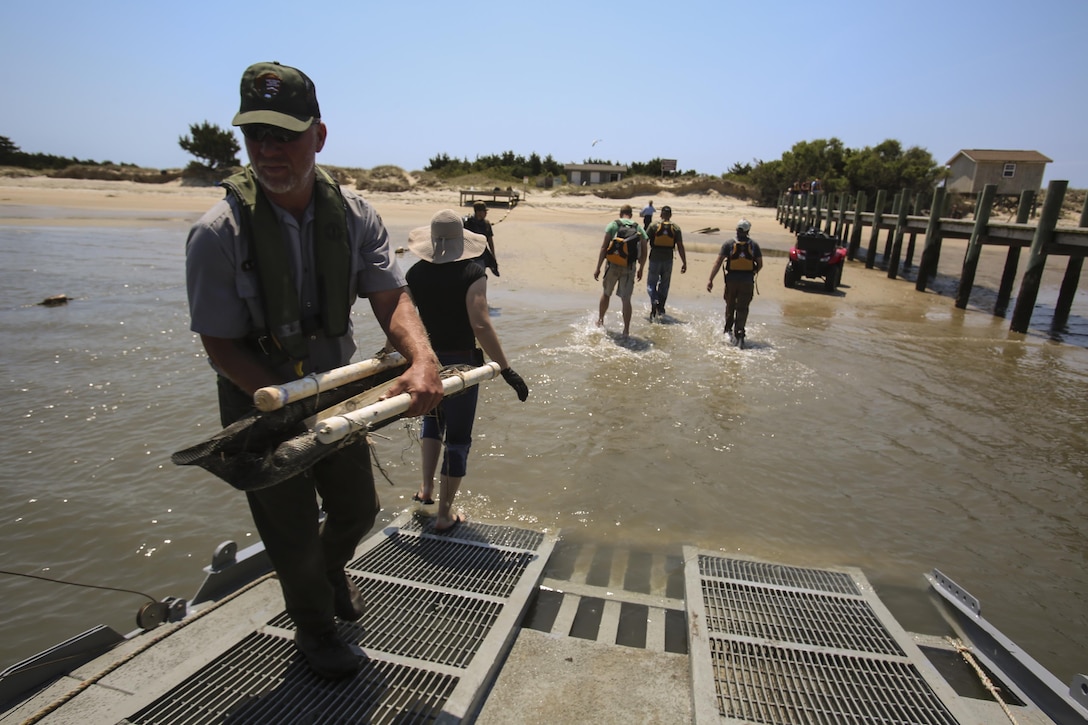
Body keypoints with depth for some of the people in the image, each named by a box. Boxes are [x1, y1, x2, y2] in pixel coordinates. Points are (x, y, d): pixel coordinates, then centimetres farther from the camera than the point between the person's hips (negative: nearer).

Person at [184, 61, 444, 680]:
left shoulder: (355, 216, -11)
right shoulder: (218, 235, -22)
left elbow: (391, 296, -17)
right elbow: (222, 348, -18)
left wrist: (423, 360, -37)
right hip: (262, 401, -3)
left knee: (358, 507, 19)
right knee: (294, 536, 10)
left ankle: (333, 570, 57)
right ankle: (314, 628, 42)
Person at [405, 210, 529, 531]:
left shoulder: (415, 274, -1)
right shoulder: (472, 273, -15)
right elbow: (481, 326, -23)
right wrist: (507, 370, -20)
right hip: (460, 364, -4)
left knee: (432, 419, 31)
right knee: (457, 438, 8)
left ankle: (426, 487, 30)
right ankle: (445, 514, 17)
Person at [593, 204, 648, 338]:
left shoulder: (613, 225, -1)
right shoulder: (639, 229, 7)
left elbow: (604, 248, -7)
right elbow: (644, 253, 6)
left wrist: (598, 268, -5)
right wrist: (641, 269, 18)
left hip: (613, 266, -1)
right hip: (629, 268, 1)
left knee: (606, 293, 19)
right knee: (626, 299, 3)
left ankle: (600, 320, 32)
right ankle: (626, 330, 0)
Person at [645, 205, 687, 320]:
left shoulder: (654, 226, -3)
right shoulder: (676, 228, 1)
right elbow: (680, 247, -2)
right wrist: (684, 263, 2)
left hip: (655, 259, -2)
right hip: (668, 260, 2)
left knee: (651, 284, 7)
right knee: (664, 285, 15)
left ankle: (654, 301, -19)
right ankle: (660, 308, 19)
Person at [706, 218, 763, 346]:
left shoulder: (729, 244, -2)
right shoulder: (753, 244, 3)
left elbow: (718, 262, -7)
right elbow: (760, 264, 6)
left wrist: (710, 279, -7)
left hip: (731, 280, 0)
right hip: (747, 281, 0)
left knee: (730, 306, 19)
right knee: (742, 309, 3)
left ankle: (728, 330, 25)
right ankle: (739, 334, -7)